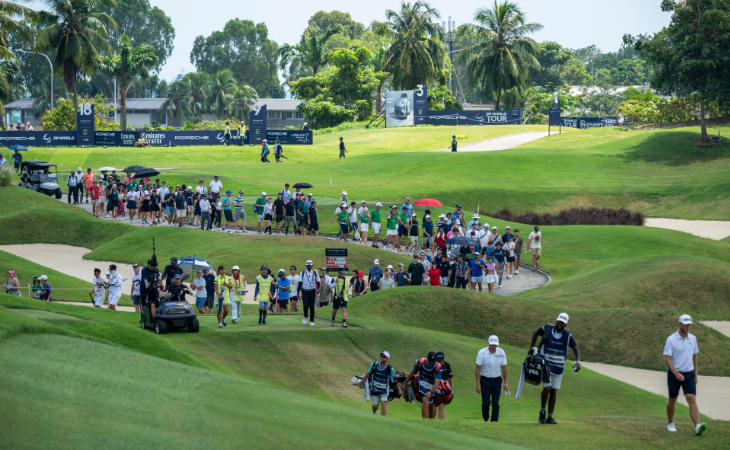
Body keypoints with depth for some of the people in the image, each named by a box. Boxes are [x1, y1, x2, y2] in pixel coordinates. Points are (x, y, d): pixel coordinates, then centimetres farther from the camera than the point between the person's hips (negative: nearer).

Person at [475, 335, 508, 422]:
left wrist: (505, 383, 1)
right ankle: (485, 419, 24)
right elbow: (478, 369, -11)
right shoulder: (482, 353, -15)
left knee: (495, 403, -5)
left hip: (497, 380, 1)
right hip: (485, 380, -1)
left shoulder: (501, 353, -8)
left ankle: (494, 421, 1)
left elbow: (504, 368, 1)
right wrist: (478, 384, -14)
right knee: (486, 403, -1)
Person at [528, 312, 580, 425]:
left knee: (554, 391, 4)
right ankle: (542, 411, 7)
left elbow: (576, 349, 3)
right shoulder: (547, 329, -5)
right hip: (546, 365, -2)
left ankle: (550, 417, 11)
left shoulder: (567, 336, -2)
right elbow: (535, 333, 13)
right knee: (547, 388, -15)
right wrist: (532, 348, 5)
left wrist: (578, 362, -14)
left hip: (558, 368, 2)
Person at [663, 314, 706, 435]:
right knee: (672, 400, 13)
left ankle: (698, 427, -28)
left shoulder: (692, 338, 3)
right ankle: (670, 424, 36)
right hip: (674, 374, -2)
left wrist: (695, 374, 14)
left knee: (692, 400, -14)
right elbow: (667, 359, -17)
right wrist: (676, 373, -29)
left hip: (688, 375, 2)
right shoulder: (671, 340, -12)